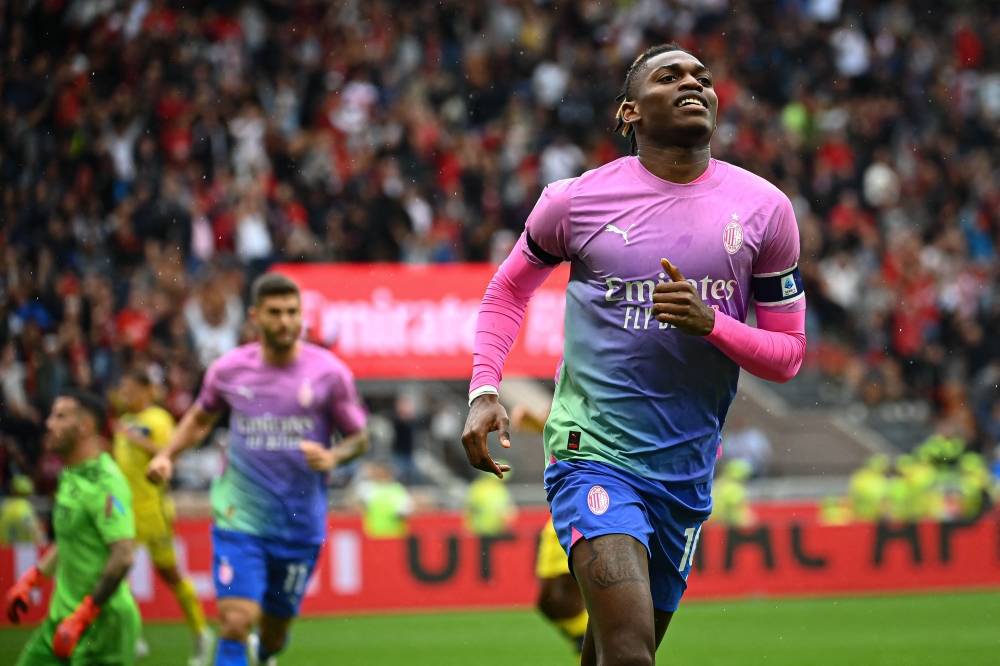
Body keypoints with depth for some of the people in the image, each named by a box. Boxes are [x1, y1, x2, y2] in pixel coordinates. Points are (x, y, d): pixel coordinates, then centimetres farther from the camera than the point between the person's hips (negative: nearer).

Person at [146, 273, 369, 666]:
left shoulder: (329, 373, -6)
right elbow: (200, 419, 18)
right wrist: (167, 455, 2)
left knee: (275, 630, 14)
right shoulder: (229, 369, -2)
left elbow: (359, 438, 3)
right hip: (240, 519, -1)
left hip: (300, 526, 1)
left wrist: (332, 456, -18)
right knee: (236, 621, -17)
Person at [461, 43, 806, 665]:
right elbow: (509, 290, 16)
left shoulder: (765, 208, 2)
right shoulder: (576, 200, -2)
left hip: (687, 469, 4)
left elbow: (788, 354, 6)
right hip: (592, 452, -4)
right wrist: (484, 392, 2)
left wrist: (710, 323, -13)